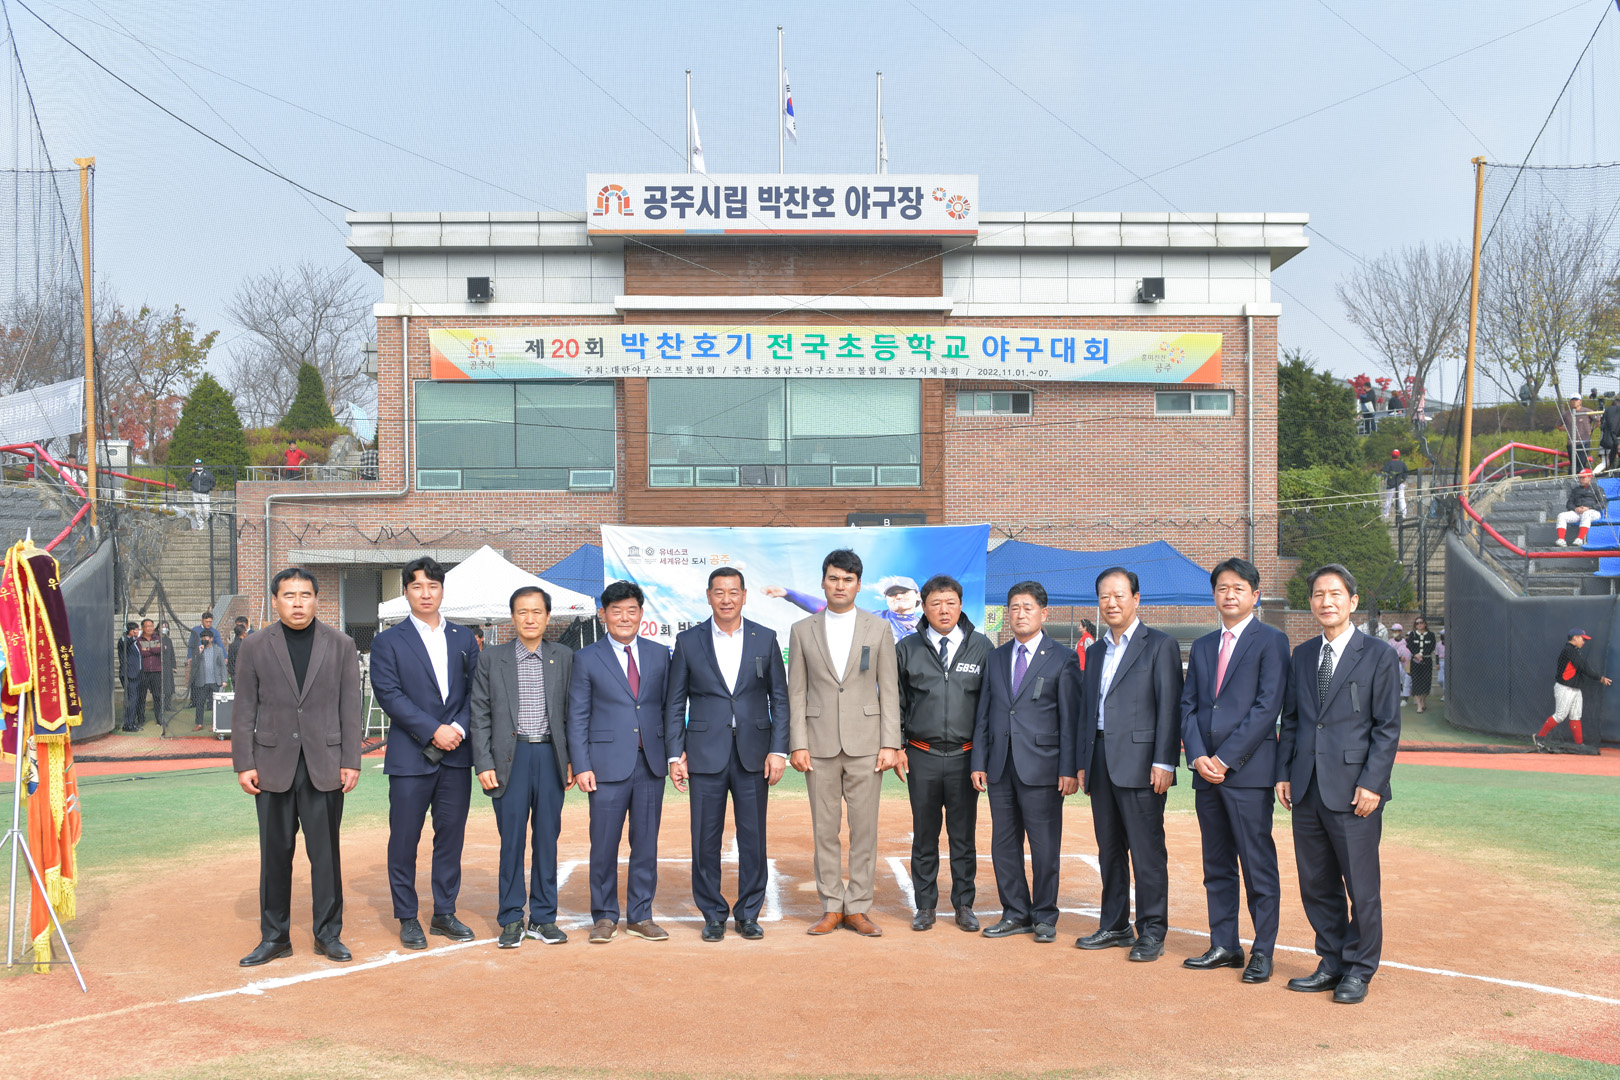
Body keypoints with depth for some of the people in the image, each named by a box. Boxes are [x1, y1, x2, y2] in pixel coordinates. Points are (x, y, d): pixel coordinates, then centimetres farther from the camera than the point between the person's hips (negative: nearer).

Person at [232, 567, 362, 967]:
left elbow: (350, 707, 4)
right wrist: (243, 764, -1)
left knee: (325, 852, 3)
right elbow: (244, 710, 5)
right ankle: (274, 937, 18)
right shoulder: (255, 647, 5)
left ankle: (328, 934, 15)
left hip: (324, 766, 0)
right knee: (275, 853, 6)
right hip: (274, 765, 1)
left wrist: (351, 762, -1)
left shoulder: (340, 645, 5)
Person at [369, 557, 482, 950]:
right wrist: (433, 732, -15)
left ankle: (444, 914, 19)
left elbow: (475, 692, 8)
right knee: (404, 840, 2)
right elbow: (389, 695, -8)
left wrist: (459, 727, -10)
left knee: (451, 836, 8)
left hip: (456, 755, 3)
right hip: (410, 756, -3)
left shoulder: (463, 639, 12)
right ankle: (407, 919, 14)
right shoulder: (388, 641, 1)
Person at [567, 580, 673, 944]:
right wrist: (581, 766, -7)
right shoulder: (586, 659, 2)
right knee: (604, 845, 2)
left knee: (646, 843, 8)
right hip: (609, 763, -3)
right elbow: (577, 718, 1)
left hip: (651, 763, 3)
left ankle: (641, 916, 19)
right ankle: (604, 916, 16)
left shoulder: (659, 655, 10)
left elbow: (669, 709, 12)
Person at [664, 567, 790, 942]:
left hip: (753, 752, 1)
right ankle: (712, 914, 17)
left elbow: (779, 698, 5)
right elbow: (675, 702, 6)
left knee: (753, 837, 5)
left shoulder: (765, 639, 5)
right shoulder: (688, 641, 4)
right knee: (706, 838, 3)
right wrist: (676, 753, -2)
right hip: (706, 753, 0)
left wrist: (778, 750, -2)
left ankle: (749, 913, 18)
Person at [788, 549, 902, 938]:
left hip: (865, 742, 0)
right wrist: (798, 744, -3)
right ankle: (831, 907, 15)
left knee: (864, 828, 2)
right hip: (820, 743, 1)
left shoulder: (879, 629, 5)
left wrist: (890, 744, -4)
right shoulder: (802, 630, 6)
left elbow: (889, 690, 3)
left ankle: (858, 908, 11)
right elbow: (796, 692, 5)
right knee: (824, 829, 5)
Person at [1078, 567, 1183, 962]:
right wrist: (1083, 763, 14)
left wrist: (1163, 762, -15)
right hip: (1101, 763, 7)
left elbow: (1169, 708, -8)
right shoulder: (1096, 652, 18)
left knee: (1147, 851, -3)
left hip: (1139, 762, -6)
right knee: (1110, 850, 12)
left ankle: (1152, 932, 5)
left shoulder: (1160, 645, -2)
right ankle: (1114, 926, 21)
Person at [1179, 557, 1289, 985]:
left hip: (1249, 770, -6)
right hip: (1206, 771, 6)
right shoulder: (1202, 646, 17)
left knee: (1258, 865, -1)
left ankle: (1262, 953, 8)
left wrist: (1225, 759, -13)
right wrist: (1197, 757, -4)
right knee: (1216, 865, 11)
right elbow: (1188, 706, 12)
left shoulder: (1271, 641, -2)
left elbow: (1267, 706, -11)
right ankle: (1224, 946, 20)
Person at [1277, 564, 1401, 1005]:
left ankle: (1358, 971, 16)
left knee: (1361, 886, 1)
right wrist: (1283, 773, 7)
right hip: (1307, 788, 5)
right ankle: (1331, 964, 24)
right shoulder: (1302, 656, 13)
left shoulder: (1378, 655, -2)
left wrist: (1372, 783, -12)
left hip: (1353, 789, -5)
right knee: (1316, 885, 11)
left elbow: (1387, 727, -5)